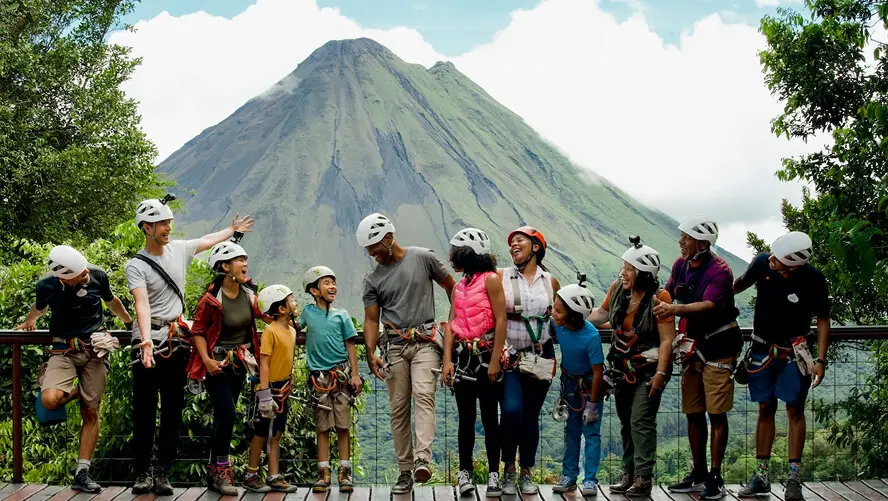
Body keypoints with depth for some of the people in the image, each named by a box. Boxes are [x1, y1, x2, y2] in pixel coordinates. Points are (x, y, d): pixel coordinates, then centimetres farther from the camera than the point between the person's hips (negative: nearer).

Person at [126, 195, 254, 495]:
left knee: (173, 411, 4)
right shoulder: (136, 265, -8)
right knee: (144, 411, 0)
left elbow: (207, 240, 29)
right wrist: (146, 341, -34)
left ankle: (162, 473, 8)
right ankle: (143, 473, 8)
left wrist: (233, 230, 43)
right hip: (149, 342, -5)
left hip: (177, 343, 5)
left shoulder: (179, 249, 8)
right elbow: (142, 304, -22)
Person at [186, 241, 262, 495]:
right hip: (217, 364, -6)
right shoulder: (211, 298, -19)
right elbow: (198, 331, -14)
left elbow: (258, 312, 18)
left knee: (223, 417, 11)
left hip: (240, 362, 6)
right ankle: (220, 471, -1)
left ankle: (214, 472, 19)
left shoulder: (248, 293, -1)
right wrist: (206, 360, -23)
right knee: (228, 414, -15)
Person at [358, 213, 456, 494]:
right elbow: (371, 319, 5)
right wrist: (371, 353, -9)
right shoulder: (373, 279, 8)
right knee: (399, 408, 2)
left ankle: (422, 460, -31)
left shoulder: (423, 258, 2)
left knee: (423, 395, -21)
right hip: (394, 344, 3)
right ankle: (405, 471, 7)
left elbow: (450, 287, 12)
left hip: (425, 340, -3)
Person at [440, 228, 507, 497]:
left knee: (489, 416, 1)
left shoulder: (491, 280, -6)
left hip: (487, 354, -5)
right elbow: (452, 324, 7)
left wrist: (495, 361, -15)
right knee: (466, 417, 6)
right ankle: (465, 472, 11)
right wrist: (447, 360, -4)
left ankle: (494, 474, 7)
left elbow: (501, 321, -10)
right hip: (463, 355, 5)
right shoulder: (459, 286, 12)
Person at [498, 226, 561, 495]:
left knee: (531, 416, 6)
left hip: (540, 355, 2)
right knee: (511, 410, -18)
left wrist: (555, 355, 11)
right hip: (509, 355, -2)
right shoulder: (501, 276, -1)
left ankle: (526, 473, 19)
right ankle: (508, 470, 0)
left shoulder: (550, 282, 5)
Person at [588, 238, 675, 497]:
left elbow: (667, 339, -19)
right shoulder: (617, 288, -3)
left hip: (648, 370, -7)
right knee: (626, 423, 13)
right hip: (622, 369, 7)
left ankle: (643, 479, -4)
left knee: (641, 422, -9)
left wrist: (660, 373, -21)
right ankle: (628, 473, 23)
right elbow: (603, 313, 16)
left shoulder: (658, 299, -20)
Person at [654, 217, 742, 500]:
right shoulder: (681, 265, 4)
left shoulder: (719, 271, -19)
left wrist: (674, 310, -42)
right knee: (693, 413, 11)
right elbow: (668, 293, 18)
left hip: (718, 347, -7)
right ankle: (698, 474, 21)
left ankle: (715, 478, 3)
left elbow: (708, 305, -32)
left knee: (716, 413, -4)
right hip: (692, 346, 7)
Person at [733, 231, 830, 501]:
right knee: (765, 409, 8)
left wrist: (821, 360, -12)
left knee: (795, 410, -3)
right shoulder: (762, 263, -17)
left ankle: (793, 478, 2)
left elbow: (822, 320, -8)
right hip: (762, 348, 2)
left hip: (795, 352, -2)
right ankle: (761, 475, 15)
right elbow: (740, 284, 6)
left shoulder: (813, 280, -20)